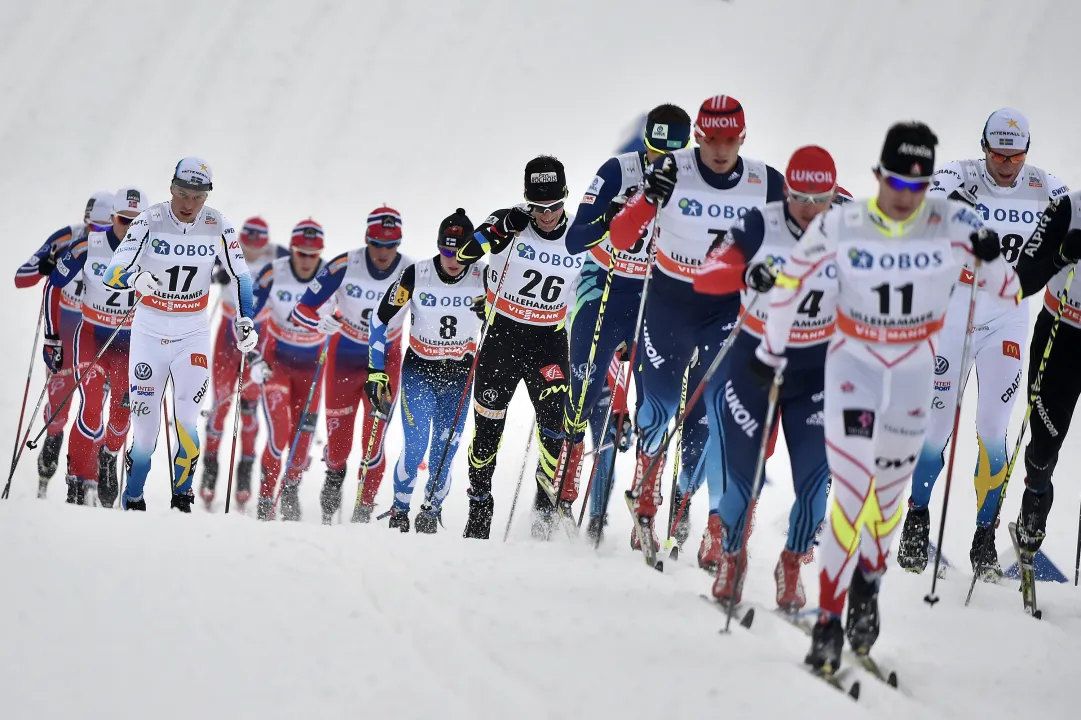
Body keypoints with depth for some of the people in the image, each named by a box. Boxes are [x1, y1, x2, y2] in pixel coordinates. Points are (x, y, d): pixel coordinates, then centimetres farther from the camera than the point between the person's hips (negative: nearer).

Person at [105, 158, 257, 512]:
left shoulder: (217, 226, -7)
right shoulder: (150, 220, -13)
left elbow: (241, 276, 2)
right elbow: (111, 273, -21)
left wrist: (246, 322, -12)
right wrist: (135, 278, -43)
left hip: (194, 333, 1)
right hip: (149, 330, -1)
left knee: (186, 421, -13)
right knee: (145, 426, -1)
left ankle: (182, 499, 1)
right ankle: (132, 500, 17)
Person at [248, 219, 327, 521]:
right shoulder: (274, 274, -18)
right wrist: (253, 358, -19)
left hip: (312, 366, 2)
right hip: (276, 361, -2)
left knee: (302, 438, 4)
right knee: (279, 434, -17)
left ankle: (291, 490, 30)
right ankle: (266, 498, -3)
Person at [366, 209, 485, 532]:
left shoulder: (482, 277, -11)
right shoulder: (415, 275, -15)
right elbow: (381, 320, -6)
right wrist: (376, 371, -9)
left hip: (459, 375, 1)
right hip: (418, 370, -1)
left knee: (444, 451, -3)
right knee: (416, 445, -15)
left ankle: (431, 511, 16)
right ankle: (399, 511, 1)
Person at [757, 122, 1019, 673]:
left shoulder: (952, 225, -14)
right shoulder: (840, 227, -15)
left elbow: (1007, 293, -10)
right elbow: (791, 281, 1)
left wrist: (990, 261, -32)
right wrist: (772, 349, 10)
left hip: (915, 366, 2)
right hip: (853, 359, -2)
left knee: (890, 490, 16)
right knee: (852, 491, -14)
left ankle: (867, 584, 42)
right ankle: (828, 620, -10)